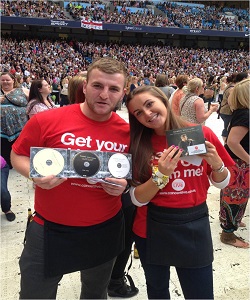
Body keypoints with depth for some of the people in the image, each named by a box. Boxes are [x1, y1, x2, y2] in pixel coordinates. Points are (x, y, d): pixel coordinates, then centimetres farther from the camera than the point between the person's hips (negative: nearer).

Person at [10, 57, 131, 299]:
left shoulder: (128, 132, -8)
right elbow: (18, 156, -3)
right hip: (49, 230, -2)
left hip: (105, 230, 3)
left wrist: (124, 184, -15)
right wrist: (37, 175, -23)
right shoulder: (46, 121, -16)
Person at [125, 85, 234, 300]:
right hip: (152, 228, 1)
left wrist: (216, 164, -17)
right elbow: (137, 199, -12)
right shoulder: (139, 145, -8)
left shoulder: (202, 134, -9)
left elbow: (222, 183, 3)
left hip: (194, 225, 0)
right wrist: (160, 175, -28)